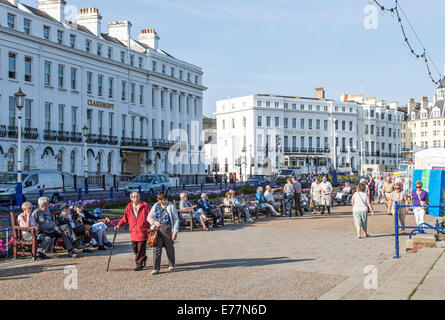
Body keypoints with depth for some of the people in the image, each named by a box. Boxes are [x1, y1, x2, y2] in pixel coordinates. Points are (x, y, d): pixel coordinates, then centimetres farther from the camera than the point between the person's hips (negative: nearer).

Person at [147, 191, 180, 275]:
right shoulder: (156, 206, 9)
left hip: (167, 230, -2)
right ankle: (156, 268, -5)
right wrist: (154, 222, -7)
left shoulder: (171, 207, -2)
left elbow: (176, 220, -3)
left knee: (169, 248, 10)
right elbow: (149, 217, 14)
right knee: (156, 249, -5)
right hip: (157, 230, 2)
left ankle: (172, 265, 30)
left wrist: (175, 232, -10)